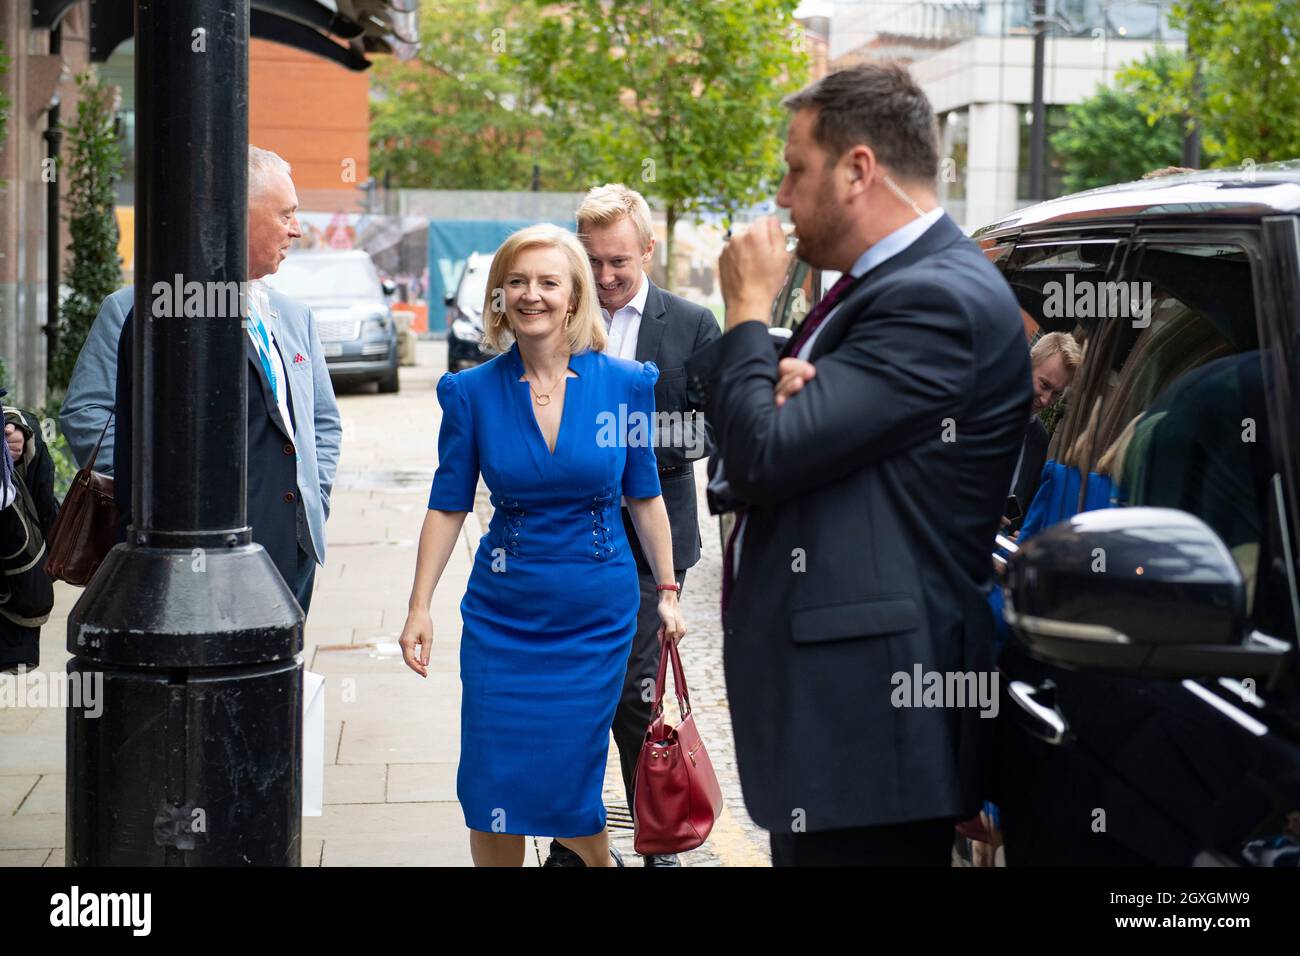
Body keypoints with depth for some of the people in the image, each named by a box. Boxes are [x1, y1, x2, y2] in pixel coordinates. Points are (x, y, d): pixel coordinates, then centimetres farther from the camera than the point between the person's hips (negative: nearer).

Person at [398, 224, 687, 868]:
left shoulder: (624, 383, -4)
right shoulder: (473, 392, -4)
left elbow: (644, 497, 5)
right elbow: (448, 506, 1)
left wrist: (667, 590, 7)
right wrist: (420, 606, -3)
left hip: (596, 615, -1)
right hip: (502, 615, 1)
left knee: (567, 782, 2)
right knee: (493, 784, -1)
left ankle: (600, 858, 35)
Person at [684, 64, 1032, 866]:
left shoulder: (939, 298, -17)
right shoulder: (880, 282, 14)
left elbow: (765, 458, -22)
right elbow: (777, 451, 14)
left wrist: (748, 308, -7)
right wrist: (785, 388, -8)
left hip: (869, 716, -10)